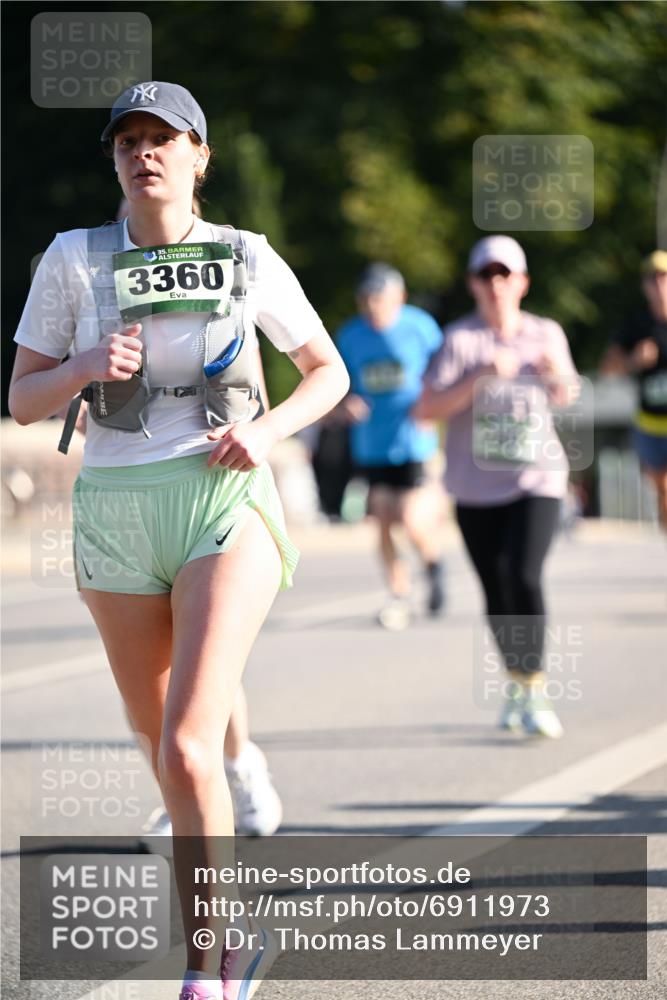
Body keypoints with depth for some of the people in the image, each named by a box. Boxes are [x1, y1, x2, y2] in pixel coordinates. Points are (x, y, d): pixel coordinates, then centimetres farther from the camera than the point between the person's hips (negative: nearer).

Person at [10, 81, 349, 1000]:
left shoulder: (246, 259, 0)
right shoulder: (73, 258, 1)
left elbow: (329, 371, 11)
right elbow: (23, 400, 3)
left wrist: (267, 429, -8)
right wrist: (86, 367, -17)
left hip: (226, 508, -3)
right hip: (117, 517, 3)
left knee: (185, 747, -19)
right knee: (161, 741, 13)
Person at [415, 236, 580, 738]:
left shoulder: (547, 334, 5)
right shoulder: (461, 338, -5)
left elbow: (566, 397, 21)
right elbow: (428, 409, -13)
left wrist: (558, 375, -2)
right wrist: (482, 376, -23)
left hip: (537, 479, 0)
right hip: (477, 485, 0)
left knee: (524, 576, -18)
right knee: (496, 590, 3)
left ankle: (534, 691, -8)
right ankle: (515, 682, 25)